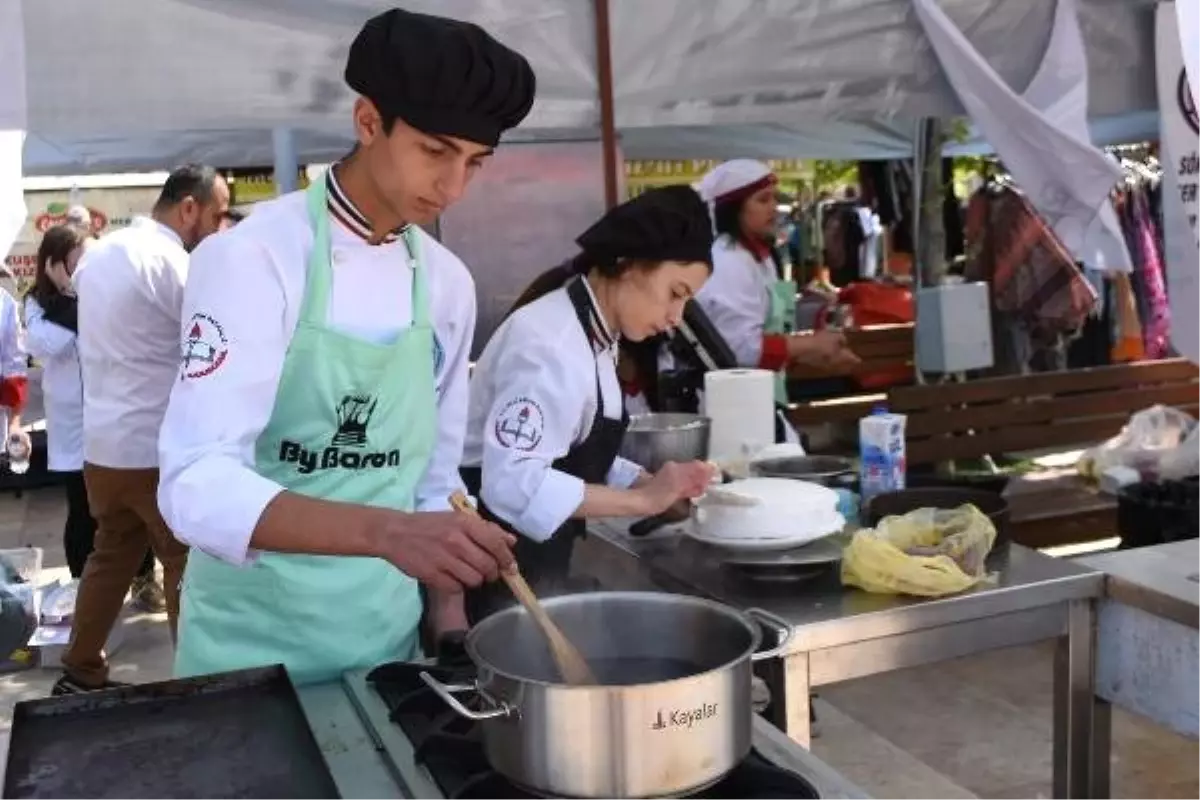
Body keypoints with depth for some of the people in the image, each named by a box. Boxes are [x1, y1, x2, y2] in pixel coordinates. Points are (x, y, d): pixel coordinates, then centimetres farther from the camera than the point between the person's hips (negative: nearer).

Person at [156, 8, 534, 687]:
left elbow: (434, 476, 8)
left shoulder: (449, 283, 1)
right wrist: (383, 532, -40)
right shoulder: (251, 258, -16)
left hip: (387, 634, 5)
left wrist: (451, 629, 3)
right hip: (255, 640, -5)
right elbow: (197, 484, -26)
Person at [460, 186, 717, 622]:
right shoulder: (550, 342, -24)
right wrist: (641, 499, -28)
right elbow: (513, 482, -33)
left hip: (534, 561, 10)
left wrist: (656, 485, -2)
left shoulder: (593, 337, 7)